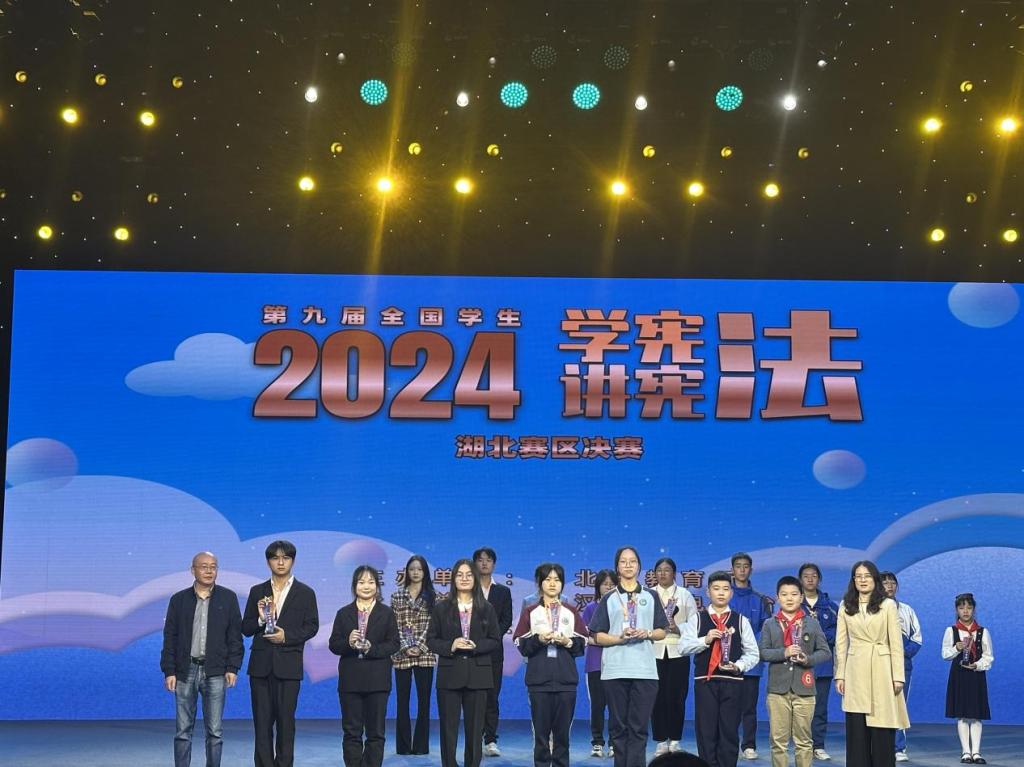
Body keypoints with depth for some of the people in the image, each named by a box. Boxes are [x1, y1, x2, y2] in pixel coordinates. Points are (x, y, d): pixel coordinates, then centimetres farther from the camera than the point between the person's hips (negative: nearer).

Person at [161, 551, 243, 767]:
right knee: (183, 730, 4)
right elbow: (170, 638, 6)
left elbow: (235, 635, 4)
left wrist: (232, 668, -3)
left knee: (215, 731, 1)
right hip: (186, 671, 1)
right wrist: (169, 671, -1)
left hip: (215, 672, -1)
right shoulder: (179, 600, 7)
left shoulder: (228, 598, 5)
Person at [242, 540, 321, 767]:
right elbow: (246, 629, 9)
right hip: (261, 664, 2)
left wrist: (287, 636, -11)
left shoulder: (305, 593, 5)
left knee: (286, 720, 0)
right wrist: (260, 619, -11)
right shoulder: (257, 592, 11)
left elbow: (311, 627, 2)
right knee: (262, 720, 3)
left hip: (288, 665, -2)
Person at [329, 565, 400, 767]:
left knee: (376, 732, 3)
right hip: (350, 680, 1)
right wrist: (348, 643, -16)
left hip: (377, 680, -1)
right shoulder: (344, 613, 8)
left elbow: (394, 644, 0)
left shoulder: (386, 613, 5)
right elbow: (333, 645, 4)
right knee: (351, 731, 4)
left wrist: (371, 648, -16)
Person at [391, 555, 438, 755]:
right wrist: (405, 647, -11)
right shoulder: (397, 596, 7)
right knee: (402, 700, 3)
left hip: (424, 654, -1)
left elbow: (431, 625, -2)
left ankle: (421, 745, 7)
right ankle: (403, 745, 9)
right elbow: (395, 625, 1)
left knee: (424, 700, 1)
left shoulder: (432, 597, 5)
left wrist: (419, 646, -12)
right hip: (402, 655, 1)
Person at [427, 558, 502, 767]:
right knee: (448, 728, 1)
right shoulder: (441, 608, 4)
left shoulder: (486, 609, 6)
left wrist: (476, 646, -12)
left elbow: (495, 640, 5)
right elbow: (431, 640, 3)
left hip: (477, 674, 1)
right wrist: (450, 646, -14)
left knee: (475, 728, 4)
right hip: (449, 674, 0)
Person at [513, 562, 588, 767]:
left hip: (566, 680, 1)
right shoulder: (530, 613, 8)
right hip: (539, 680, -1)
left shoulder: (572, 613, 12)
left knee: (562, 732, 1)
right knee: (541, 731, -2)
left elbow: (582, 645, 6)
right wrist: (538, 639, -15)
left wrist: (567, 642, -12)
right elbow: (522, 646, 2)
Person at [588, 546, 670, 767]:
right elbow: (598, 636, 6)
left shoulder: (650, 596, 13)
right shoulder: (609, 599, 10)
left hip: (645, 671, 0)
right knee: (618, 726, 2)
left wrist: (647, 633, -7)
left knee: (639, 727, -5)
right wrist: (620, 638, -11)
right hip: (615, 670, 0)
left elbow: (662, 632, 13)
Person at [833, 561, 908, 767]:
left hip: (881, 671, -2)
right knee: (857, 729, 3)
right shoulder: (846, 606, 8)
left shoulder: (888, 605, 1)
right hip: (856, 672, 2)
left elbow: (896, 643, 0)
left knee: (882, 730, -1)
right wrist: (840, 675, 2)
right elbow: (841, 643, 8)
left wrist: (898, 676, -6)